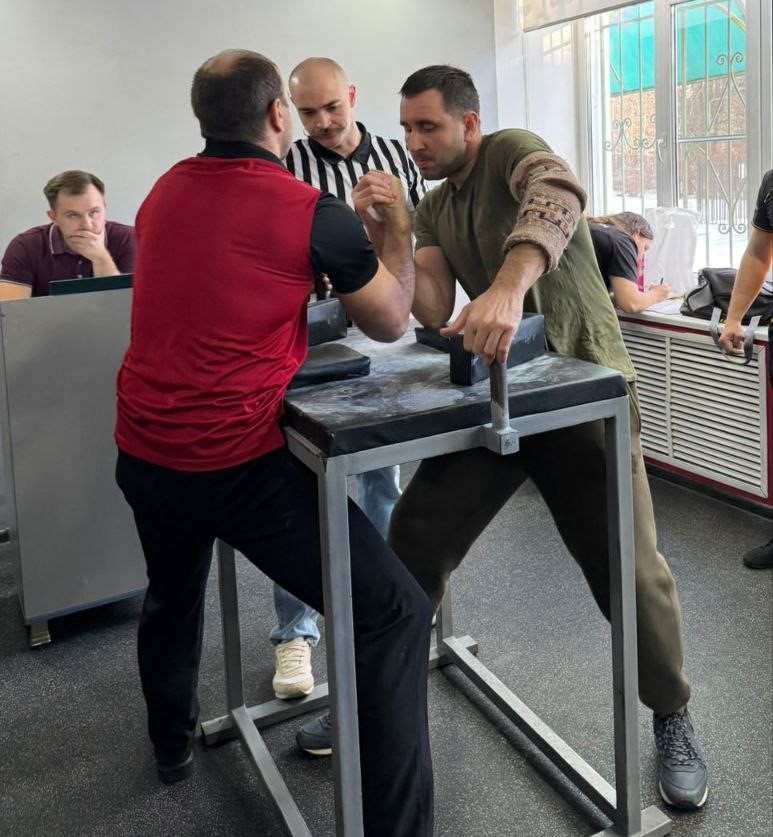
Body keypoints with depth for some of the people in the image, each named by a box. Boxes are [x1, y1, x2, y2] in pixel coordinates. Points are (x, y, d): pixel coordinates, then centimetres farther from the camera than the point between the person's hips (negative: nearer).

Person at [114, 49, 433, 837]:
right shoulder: (313, 212, -10)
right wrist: (396, 228, 18)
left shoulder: (164, 193, 9)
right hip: (241, 462, -7)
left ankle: (172, 738, 55)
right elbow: (390, 323, 4)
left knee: (171, 594, 33)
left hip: (143, 452, 7)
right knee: (393, 613, -1)